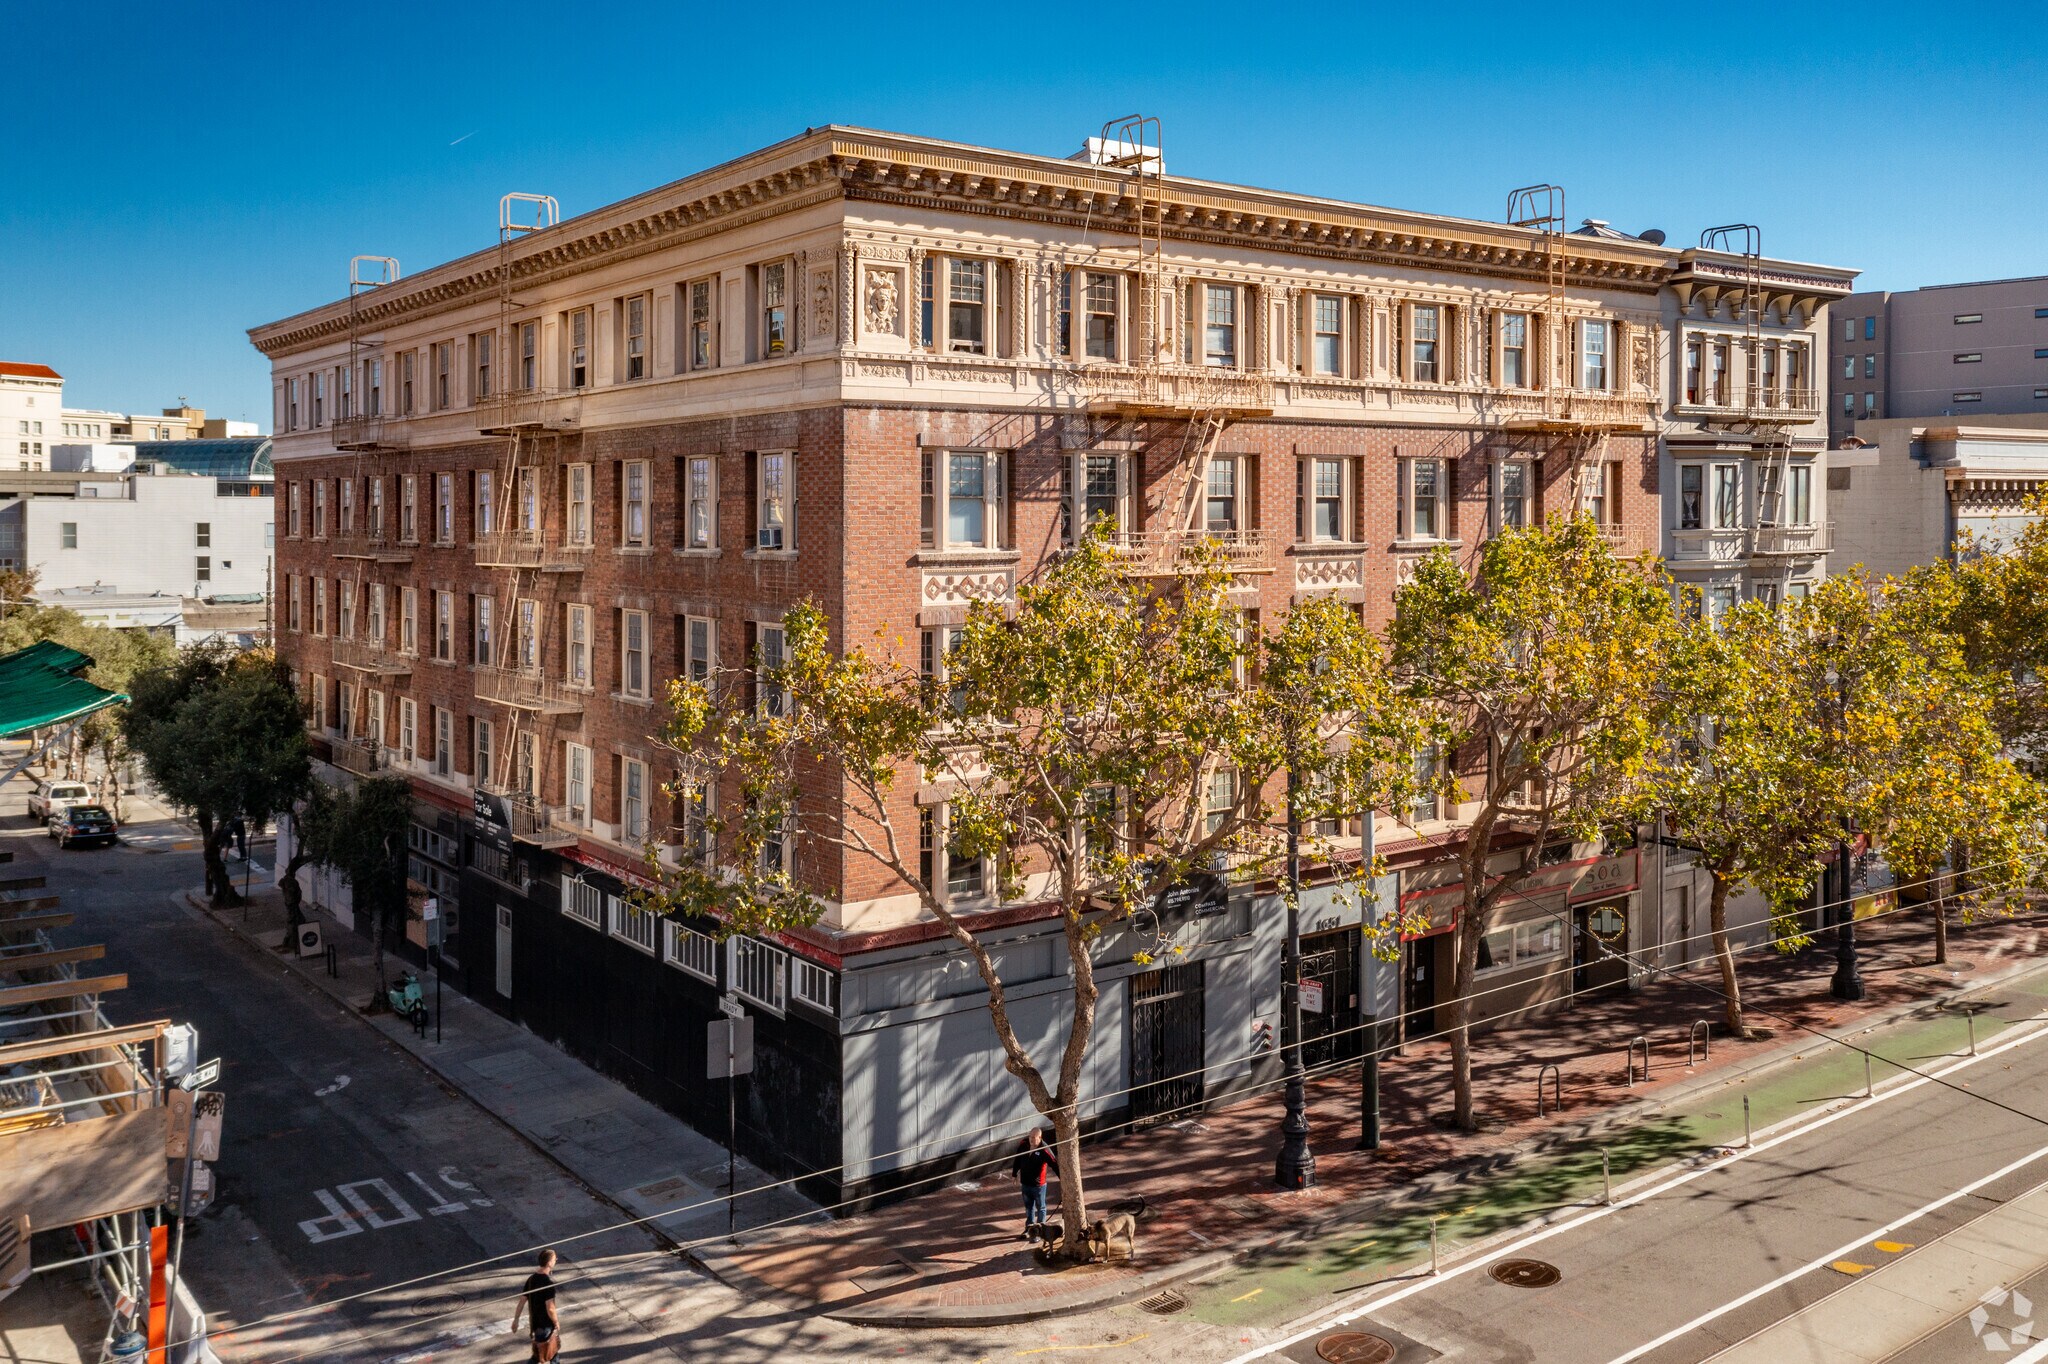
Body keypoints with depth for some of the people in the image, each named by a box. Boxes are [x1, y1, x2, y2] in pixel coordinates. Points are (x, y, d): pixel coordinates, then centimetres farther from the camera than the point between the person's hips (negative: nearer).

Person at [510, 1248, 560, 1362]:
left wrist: (516, 1320, 12)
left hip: (534, 1322, 7)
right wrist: (556, 1323, -9)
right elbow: (550, 1309, -24)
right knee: (541, 1357, 7)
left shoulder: (531, 1279, -2)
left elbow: (521, 1302, 3)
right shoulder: (548, 1282, -24)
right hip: (545, 1326, -7)